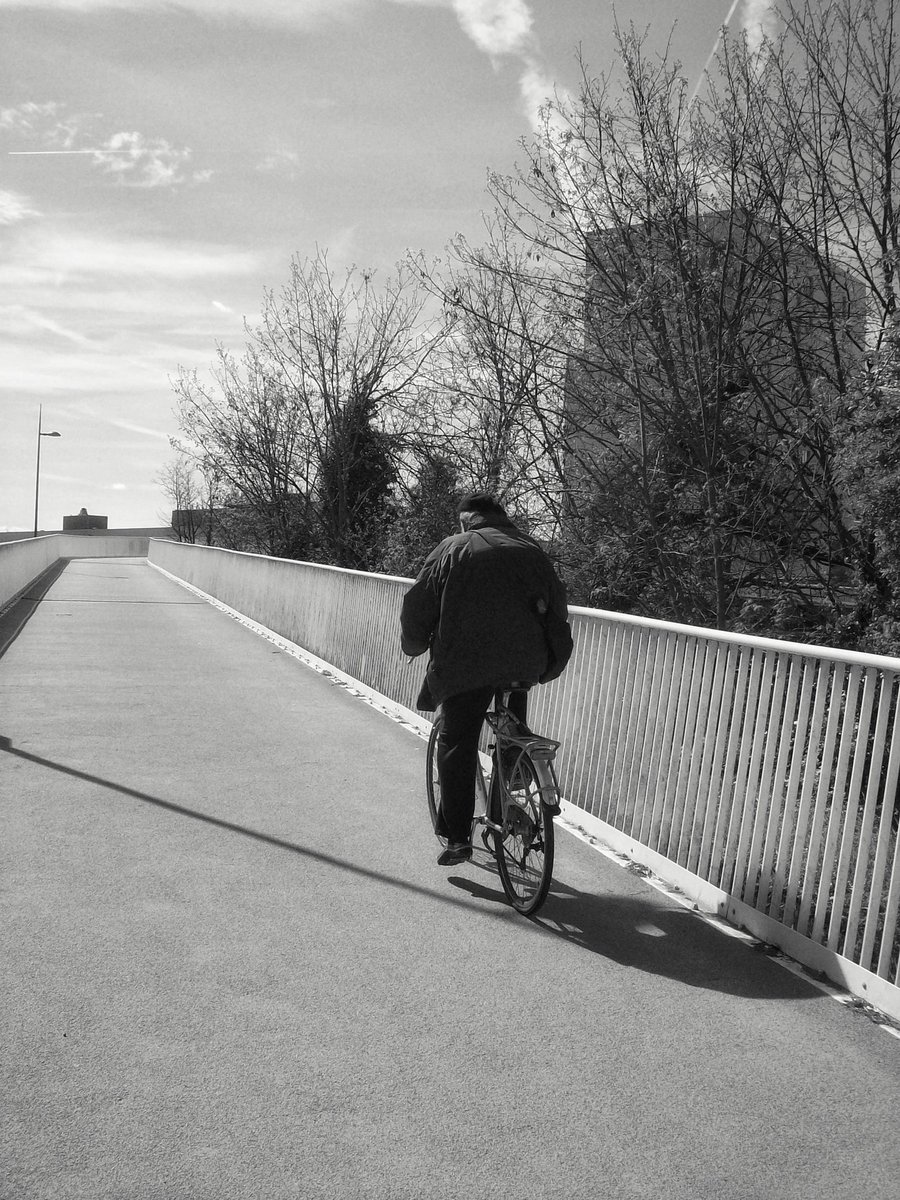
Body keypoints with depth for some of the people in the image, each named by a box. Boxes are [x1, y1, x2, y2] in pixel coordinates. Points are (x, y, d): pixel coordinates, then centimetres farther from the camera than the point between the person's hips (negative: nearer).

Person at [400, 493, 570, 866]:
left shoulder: (452, 550, 5)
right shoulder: (530, 548, 15)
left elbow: (417, 607, 3)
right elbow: (558, 605, 16)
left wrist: (414, 646, 19)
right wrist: (542, 649, 28)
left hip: (466, 664, -4)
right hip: (525, 663, 4)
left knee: (456, 746, 5)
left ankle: (457, 837, 6)